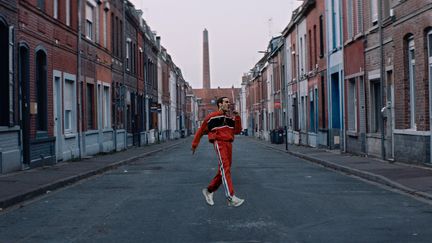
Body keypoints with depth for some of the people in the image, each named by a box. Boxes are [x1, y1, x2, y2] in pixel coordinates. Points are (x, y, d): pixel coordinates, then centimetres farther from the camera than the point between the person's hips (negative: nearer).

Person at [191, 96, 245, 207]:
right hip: (219, 143, -7)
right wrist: (194, 144, 11)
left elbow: (237, 131, 9)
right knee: (225, 168, -18)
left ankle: (209, 191, 24)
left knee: (224, 170, 8)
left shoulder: (230, 118, 18)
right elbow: (201, 130, 9)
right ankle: (231, 197, -27)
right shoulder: (212, 117, 3)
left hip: (229, 144, 7)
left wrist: (237, 117, -1)